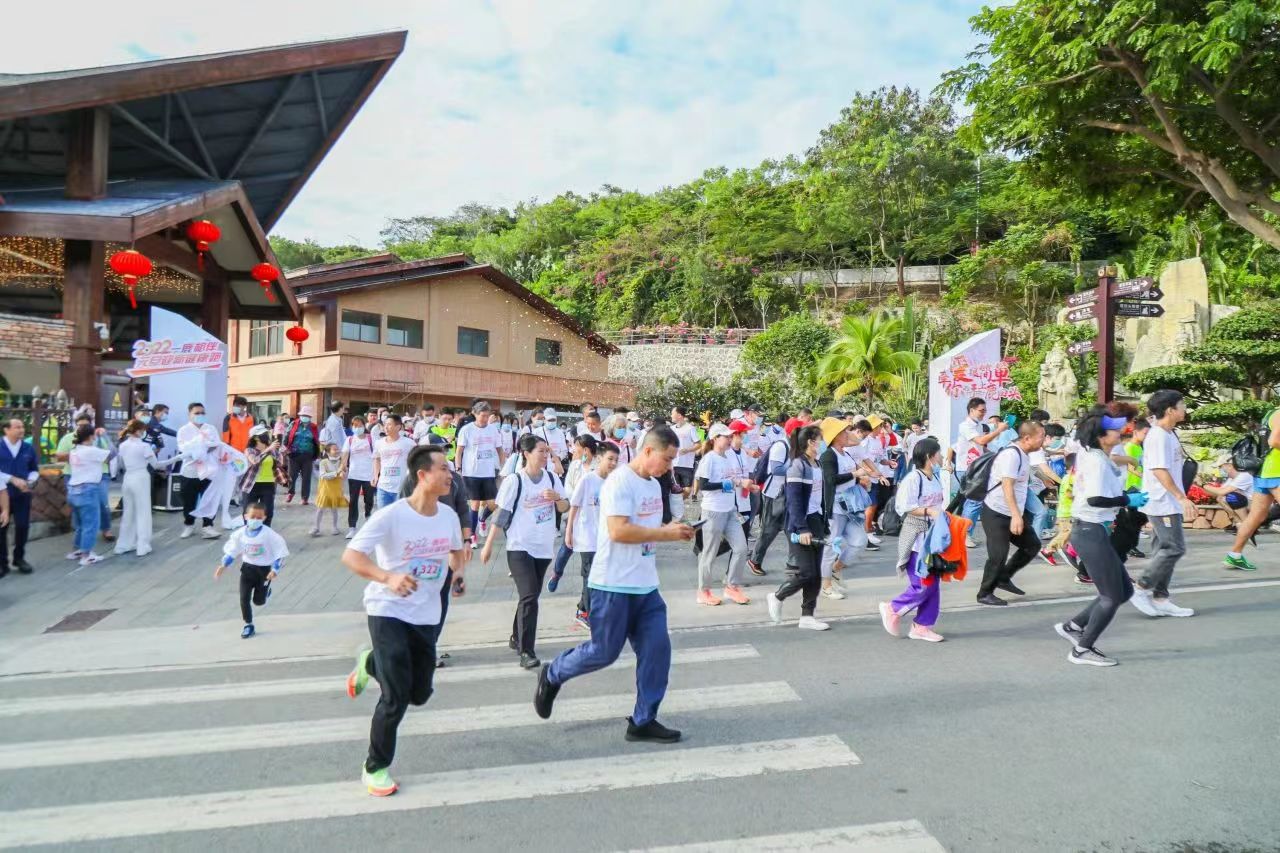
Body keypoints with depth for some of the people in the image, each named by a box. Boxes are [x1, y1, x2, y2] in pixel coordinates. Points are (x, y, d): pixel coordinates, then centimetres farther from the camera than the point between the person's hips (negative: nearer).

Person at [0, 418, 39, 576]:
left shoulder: (28, 448, 4)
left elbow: (35, 469, 12)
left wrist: (30, 481, -7)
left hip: (23, 494, 2)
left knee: (22, 526, 5)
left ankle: (19, 559, 21)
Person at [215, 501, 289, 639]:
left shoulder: (269, 534, -19)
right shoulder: (240, 533, -6)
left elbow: (279, 551, -16)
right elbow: (231, 550, 7)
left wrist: (275, 569, -24)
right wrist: (223, 565, -4)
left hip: (264, 569, -3)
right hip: (247, 568, 3)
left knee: (258, 601, 6)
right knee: (244, 599, -1)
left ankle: (266, 592, 43)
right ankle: (248, 625, 16)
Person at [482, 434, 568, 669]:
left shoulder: (551, 477, 5)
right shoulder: (514, 481, -9)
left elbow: (565, 508, 9)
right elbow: (501, 514, -7)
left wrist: (557, 497, -13)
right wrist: (488, 544, -6)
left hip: (544, 548, 6)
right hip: (520, 548, -5)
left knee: (530, 596, 15)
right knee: (529, 597, -15)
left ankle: (517, 639, 33)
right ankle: (526, 652, -12)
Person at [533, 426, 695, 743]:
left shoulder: (654, 485, 12)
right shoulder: (619, 481, -17)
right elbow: (619, 530, -27)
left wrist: (673, 530, 2)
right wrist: (666, 533, -20)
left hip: (646, 586, 8)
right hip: (615, 585, -8)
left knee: (657, 649, 3)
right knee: (604, 652, 3)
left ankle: (643, 722, 15)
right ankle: (552, 676, 29)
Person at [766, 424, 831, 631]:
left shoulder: (817, 464, 11)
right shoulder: (797, 465, -13)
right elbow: (794, 500, -18)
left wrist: (824, 524, 14)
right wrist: (801, 528, -22)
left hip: (817, 521, 8)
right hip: (802, 524, -8)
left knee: (816, 574, 7)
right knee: (805, 572, -7)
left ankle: (807, 616, 15)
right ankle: (777, 597, 17)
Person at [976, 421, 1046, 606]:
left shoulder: (1024, 455, 9)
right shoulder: (1011, 454, -20)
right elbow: (1007, 486, -28)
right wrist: (1016, 515, -35)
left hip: (1014, 513, 9)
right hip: (996, 513, -9)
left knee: (1032, 545, 11)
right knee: (999, 555, -7)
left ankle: (1003, 578, 23)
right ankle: (985, 594, 8)